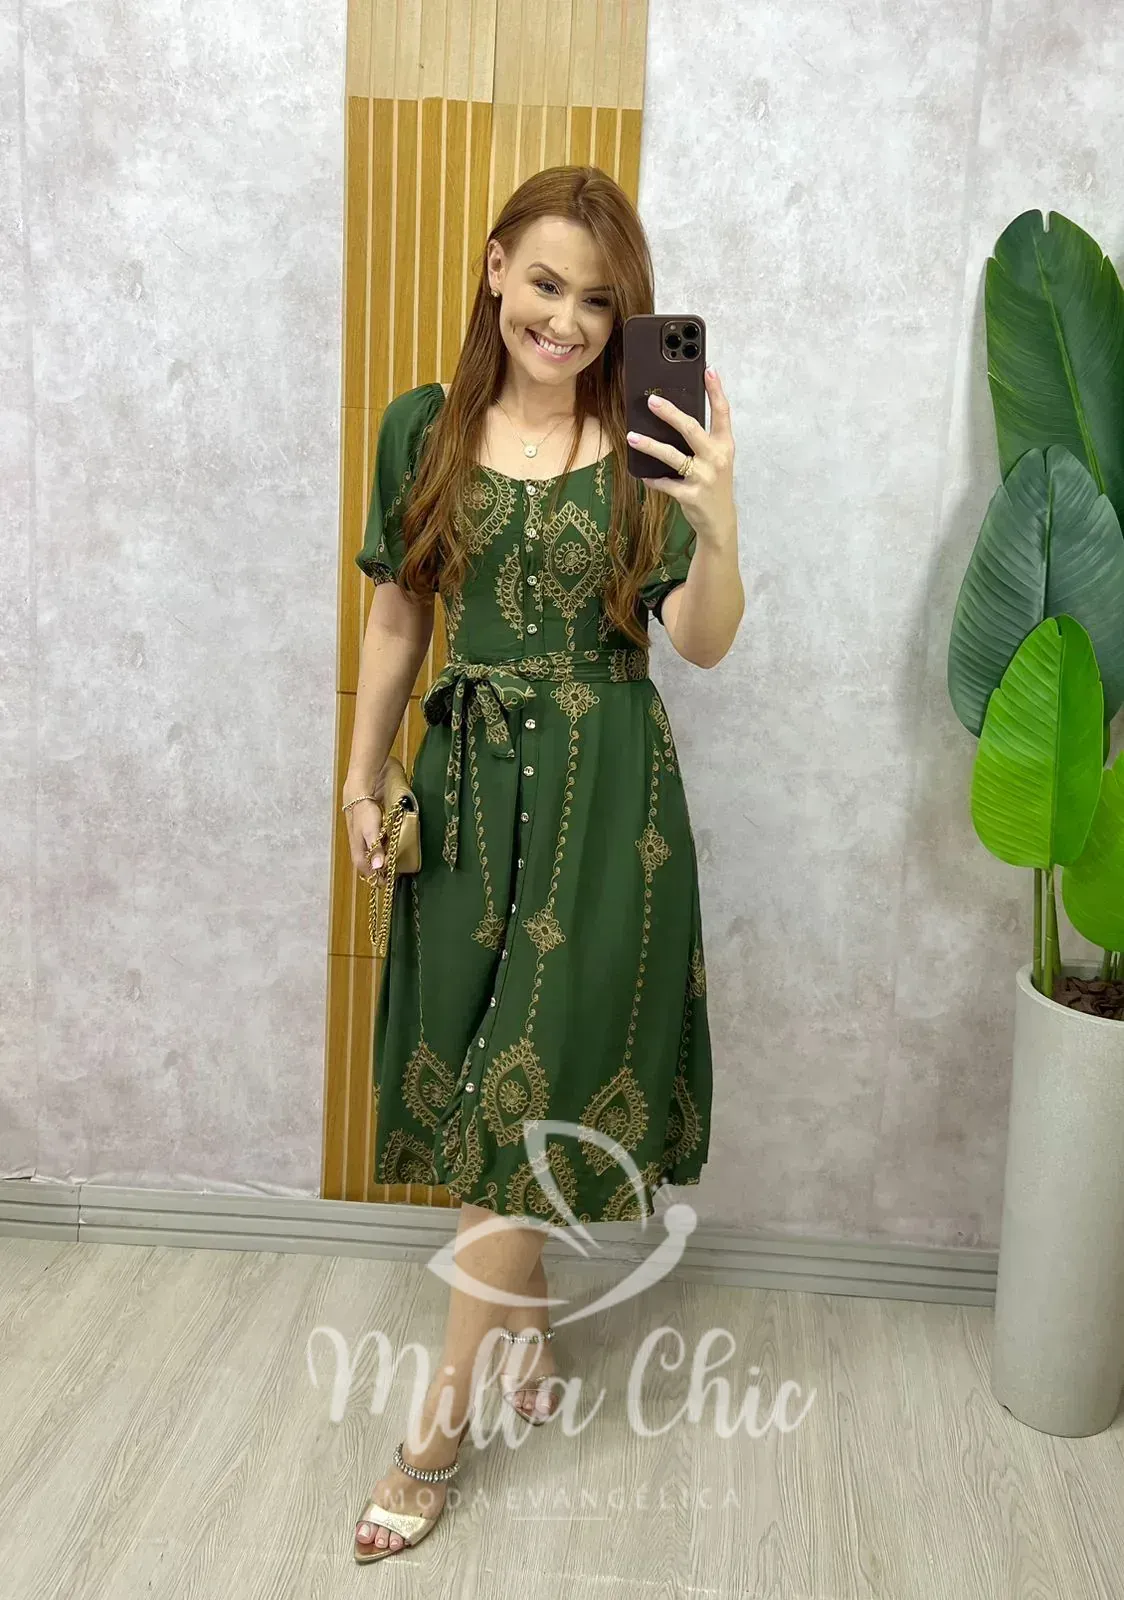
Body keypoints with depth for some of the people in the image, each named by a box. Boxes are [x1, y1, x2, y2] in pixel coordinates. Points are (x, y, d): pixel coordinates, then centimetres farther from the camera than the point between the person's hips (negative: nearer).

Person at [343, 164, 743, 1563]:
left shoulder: (647, 441, -3)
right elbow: (397, 617, 10)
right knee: (479, 1073, 11)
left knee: (526, 1090, -1)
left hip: (603, 788, -3)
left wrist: (718, 523, -26)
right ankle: (526, 1322, 35)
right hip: (468, 778, 3)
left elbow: (704, 644, -8)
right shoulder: (424, 429, 4)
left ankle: (439, 1421, 11)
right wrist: (363, 775, 8)